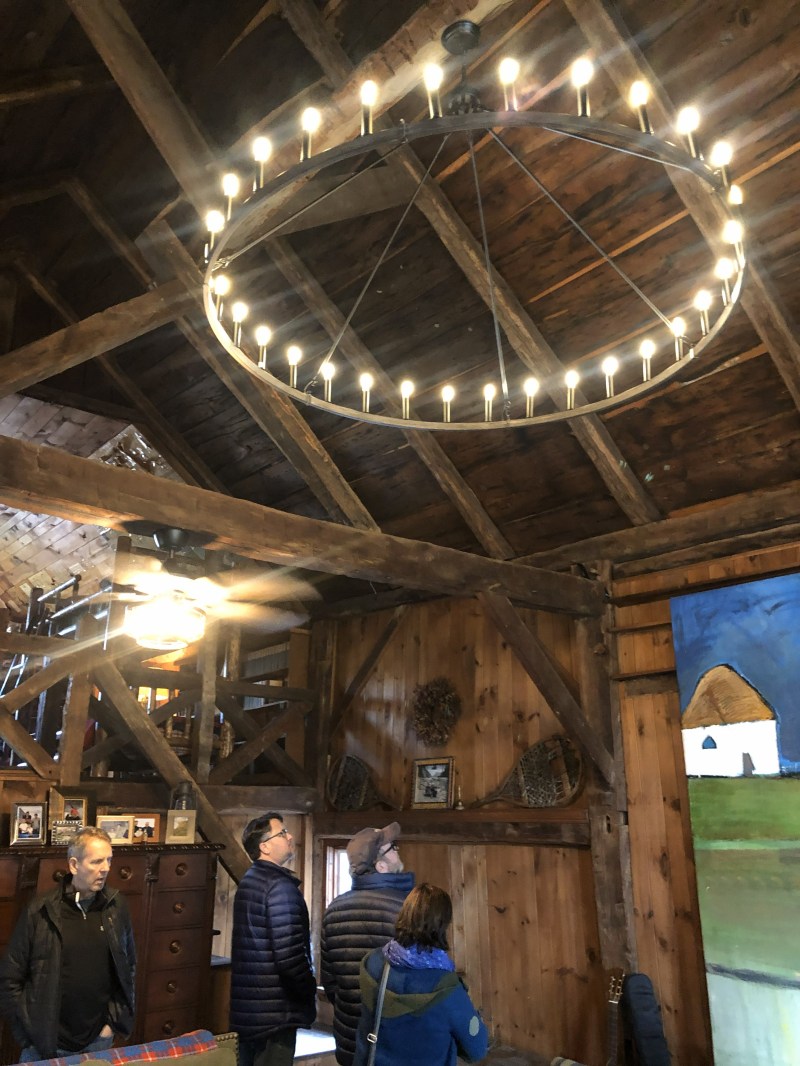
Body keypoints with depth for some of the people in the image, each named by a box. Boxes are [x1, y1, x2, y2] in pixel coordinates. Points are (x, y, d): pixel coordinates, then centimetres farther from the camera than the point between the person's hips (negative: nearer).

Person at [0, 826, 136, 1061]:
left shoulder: (116, 906, -6)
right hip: (46, 1042, -2)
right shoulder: (40, 911, -14)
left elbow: (128, 965, 5)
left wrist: (115, 1020, 2)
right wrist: (29, 1034, -8)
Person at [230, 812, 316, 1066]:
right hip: (274, 1008, -9)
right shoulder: (280, 885, -19)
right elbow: (289, 955, -24)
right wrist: (309, 993, -8)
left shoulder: (249, 881, 11)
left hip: (247, 1003, 9)